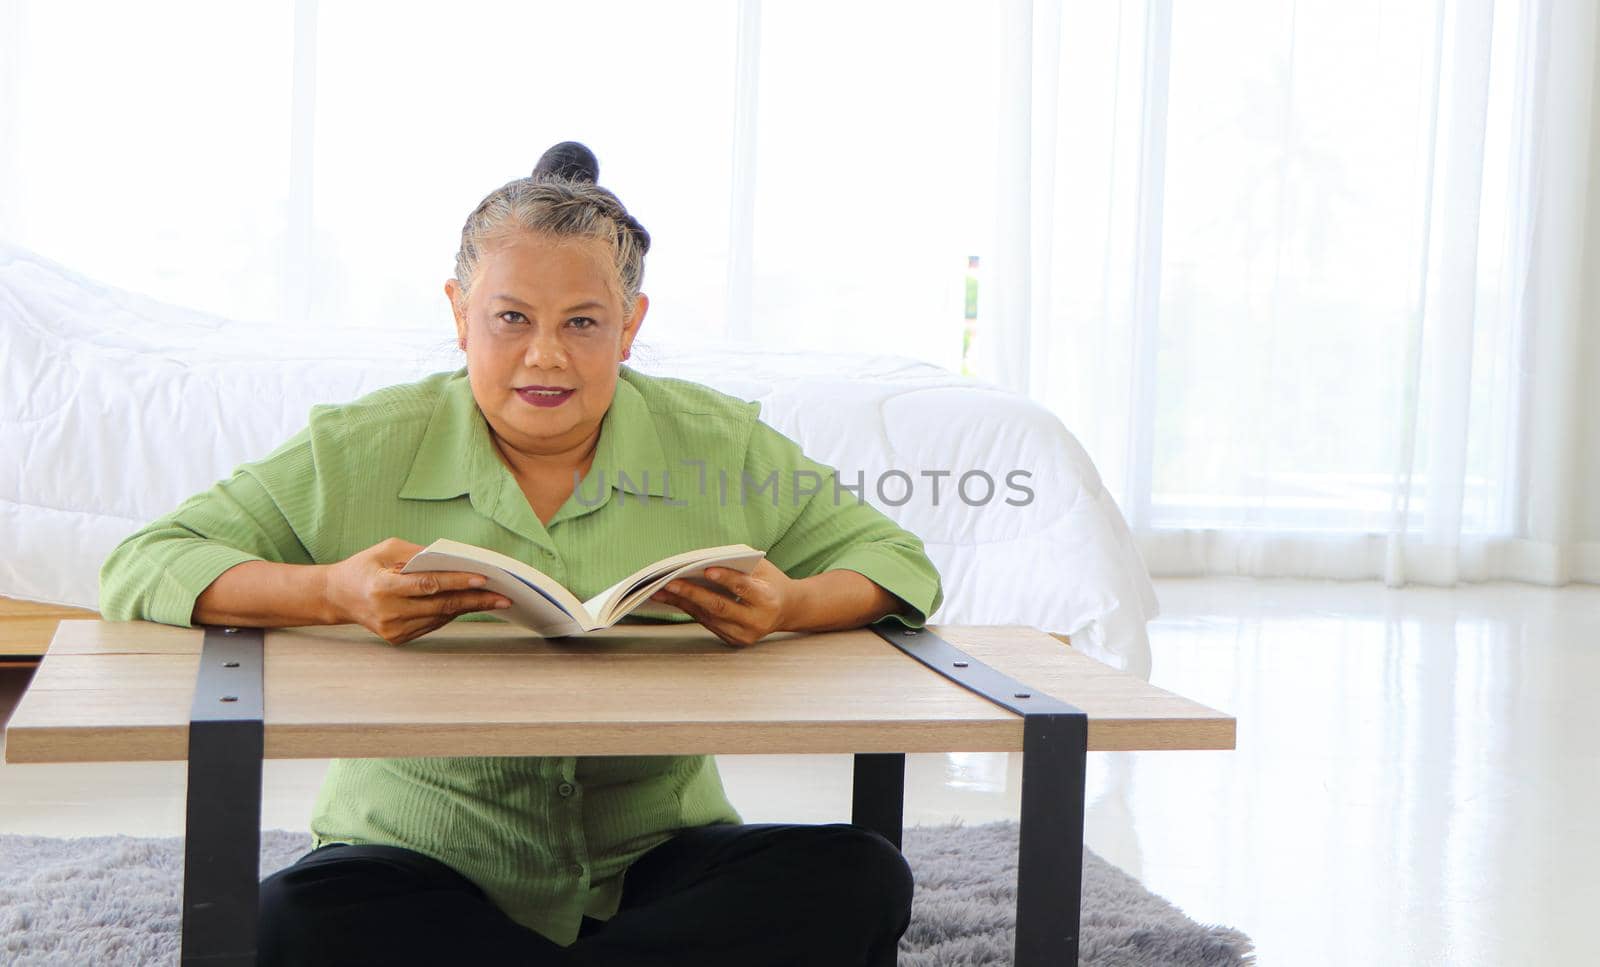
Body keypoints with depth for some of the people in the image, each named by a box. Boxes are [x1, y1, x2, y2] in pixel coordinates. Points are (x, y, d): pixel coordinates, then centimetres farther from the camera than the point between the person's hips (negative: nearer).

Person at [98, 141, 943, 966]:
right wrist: (331, 594, -26)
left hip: (653, 860, 1)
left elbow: (897, 562, 8)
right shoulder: (359, 456, -2)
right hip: (422, 862, -1)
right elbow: (140, 568, -5)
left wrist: (794, 608, -18)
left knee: (859, 879, -25)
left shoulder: (718, 452, 3)